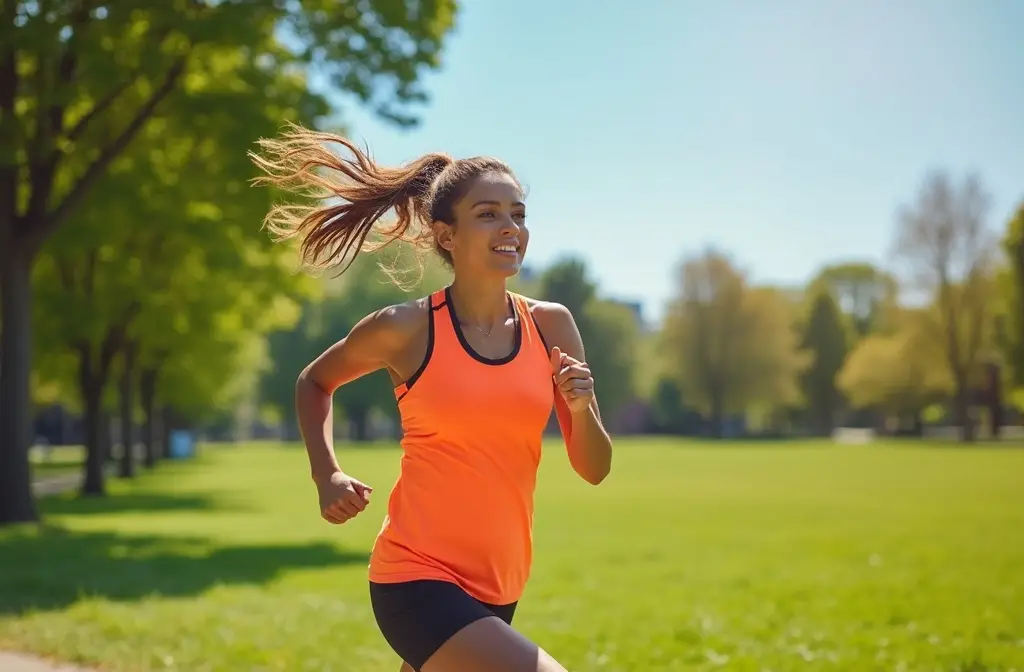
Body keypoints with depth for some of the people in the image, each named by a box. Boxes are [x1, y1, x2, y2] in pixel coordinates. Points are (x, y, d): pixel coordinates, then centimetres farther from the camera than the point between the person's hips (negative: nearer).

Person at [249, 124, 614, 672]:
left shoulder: (550, 326, 3)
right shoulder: (406, 329, -8)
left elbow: (594, 469, 6)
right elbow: (314, 382, 13)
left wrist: (581, 408, -13)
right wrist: (327, 477, -1)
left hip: (496, 588, 6)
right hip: (417, 580, -6)